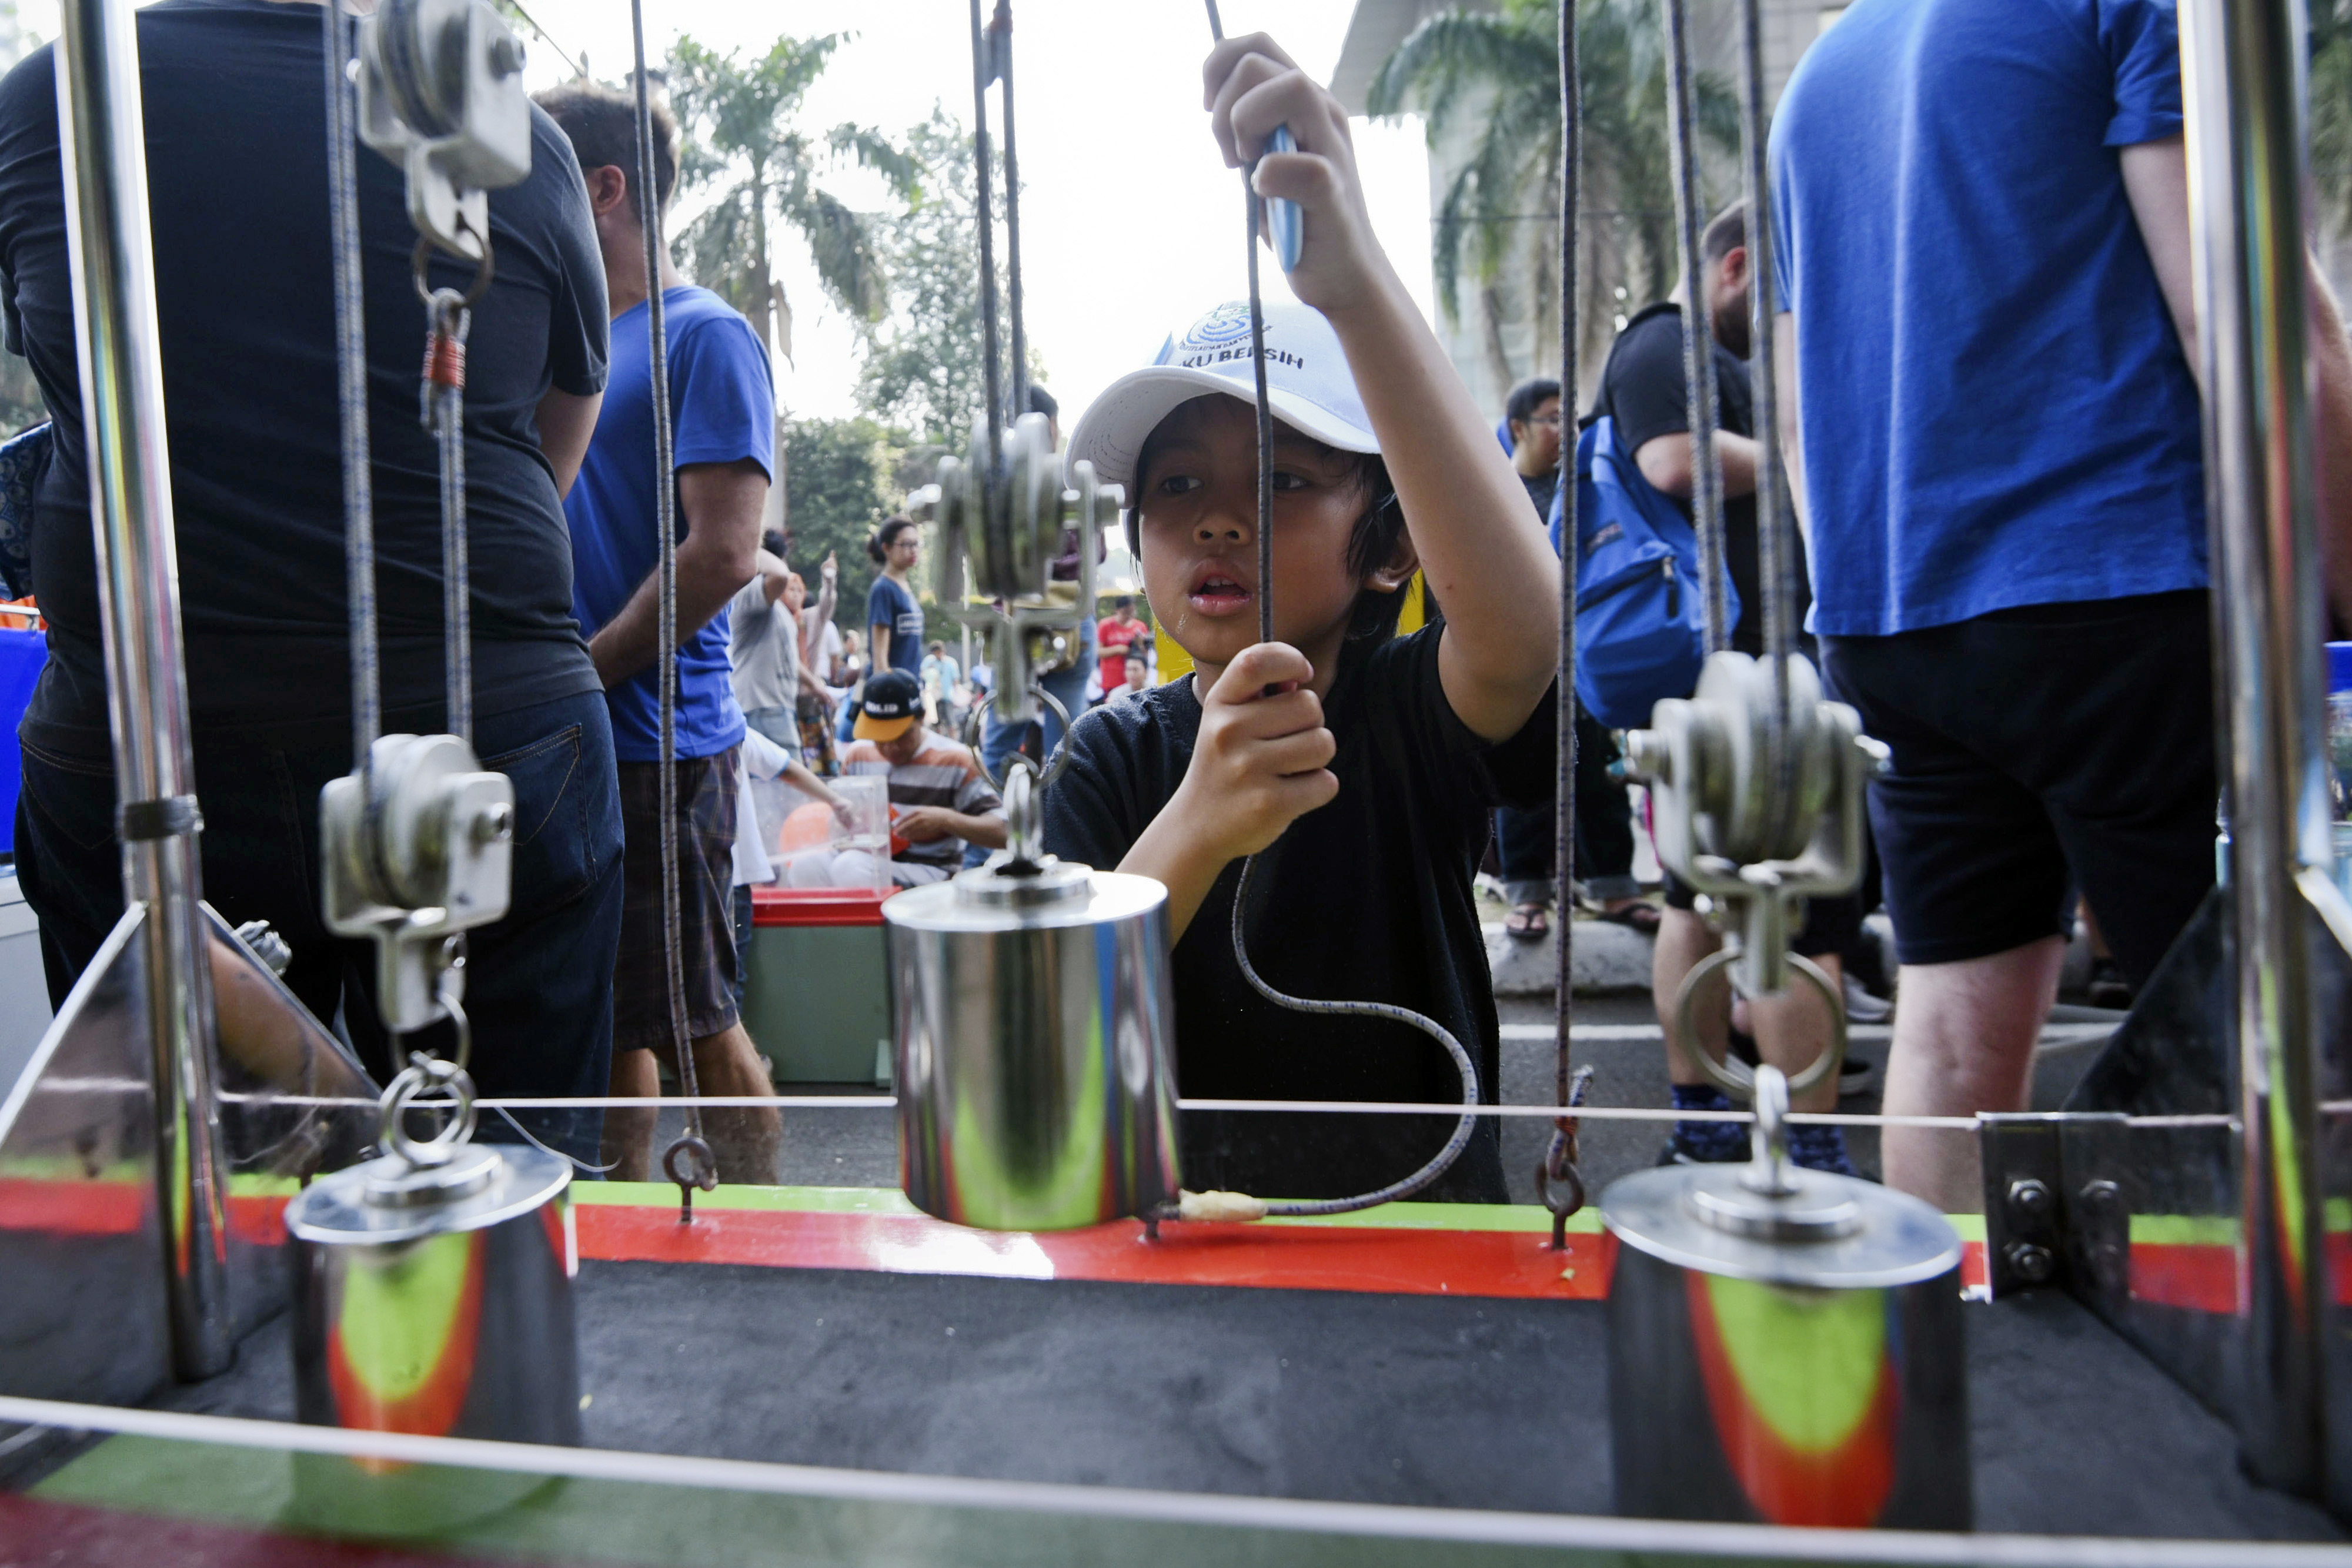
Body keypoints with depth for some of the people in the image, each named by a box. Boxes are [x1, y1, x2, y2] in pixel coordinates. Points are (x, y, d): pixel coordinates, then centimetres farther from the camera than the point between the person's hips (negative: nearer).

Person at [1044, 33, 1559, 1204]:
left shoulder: (1415, 717, -7)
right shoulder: (1116, 757, -2)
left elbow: (1521, 622, -31)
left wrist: (1353, 277, -39)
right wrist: (1194, 830, -30)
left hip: (1416, 1228, -2)